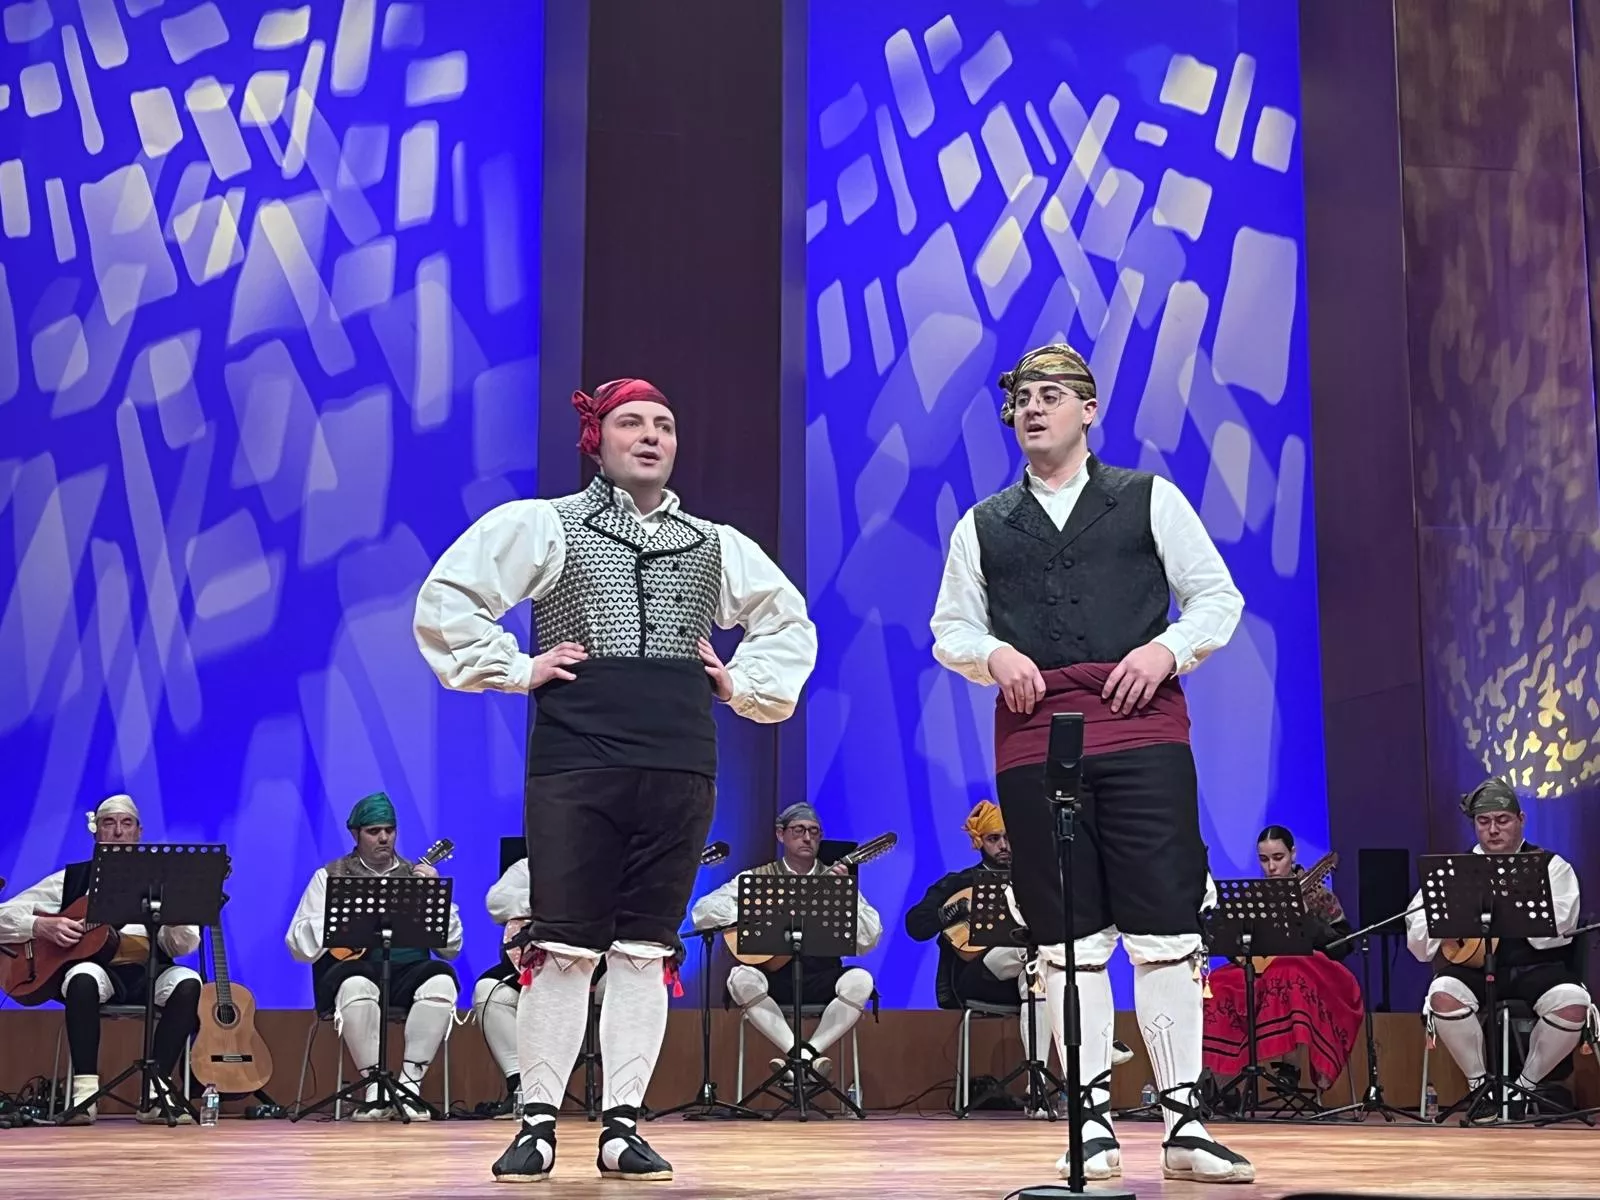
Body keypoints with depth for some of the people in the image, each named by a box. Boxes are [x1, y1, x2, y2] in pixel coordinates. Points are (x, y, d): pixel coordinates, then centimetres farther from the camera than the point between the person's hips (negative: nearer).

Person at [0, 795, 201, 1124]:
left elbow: (185, 946, 4)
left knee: (187, 982, -31)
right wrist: (42, 926, -10)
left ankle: (154, 1093, -29)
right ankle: (84, 1091, -32)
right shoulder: (72, 879, 14)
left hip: (147, 973, 1)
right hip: (96, 967, -1)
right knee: (84, 977, -37)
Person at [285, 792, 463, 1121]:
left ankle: (409, 1084, -25)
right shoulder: (330, 877, 14)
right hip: (354, 968, -2)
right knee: (357, 986, -38)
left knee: (441, 980, -31)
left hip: (408, 973, 2)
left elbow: (451, 947, 10)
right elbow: (298, 945, 4)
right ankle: (376, 1088, -26)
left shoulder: (416, 875, 19)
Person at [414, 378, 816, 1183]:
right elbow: (445, 598, 2)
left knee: (646, 949, 3)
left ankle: (621, 1126, 8)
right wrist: (515, 668, -4)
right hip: (575, 761, -3)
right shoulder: (544, 525, 7)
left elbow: (790, 622, 28)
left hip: (680, 769, 3)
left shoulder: (715, 545, 18)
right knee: (564, 946, -4)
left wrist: (746, 686, 13)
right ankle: (537, 1123, 4)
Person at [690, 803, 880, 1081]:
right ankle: (804, 1057, -32)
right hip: (772, 976, 0)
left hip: (821, 980, 1)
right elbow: (702, 910, -2)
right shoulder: (758, 878, 8)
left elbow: (869, 940, 0)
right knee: (742, 978, -32)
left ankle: (809, 1052, -27)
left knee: (861, 980, -29)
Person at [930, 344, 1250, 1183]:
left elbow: (1218, 599, 11)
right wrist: (994, 655, -3)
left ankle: (1184, 1122, 2)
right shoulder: (983, 527, 17)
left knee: (1166, 927, -4)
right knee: (1068, 940, 2)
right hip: (1033, 740, 2)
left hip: (1142, 727, -2)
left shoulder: (1151, 500, 12)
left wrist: (1167, 649, -8)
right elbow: (950, 629, 19)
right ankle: (1093, 1122, 8)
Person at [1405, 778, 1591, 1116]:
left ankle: (1525, 1085, -5)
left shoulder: (1550, 866, 10)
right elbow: (1418, 939, 8)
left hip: (1535, 968, 0)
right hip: (1471, 967, 1)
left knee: (1573, 1003, -31)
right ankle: (1480, 1085, -8)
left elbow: (1553, 931, -8)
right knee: (1443, 995, -32)